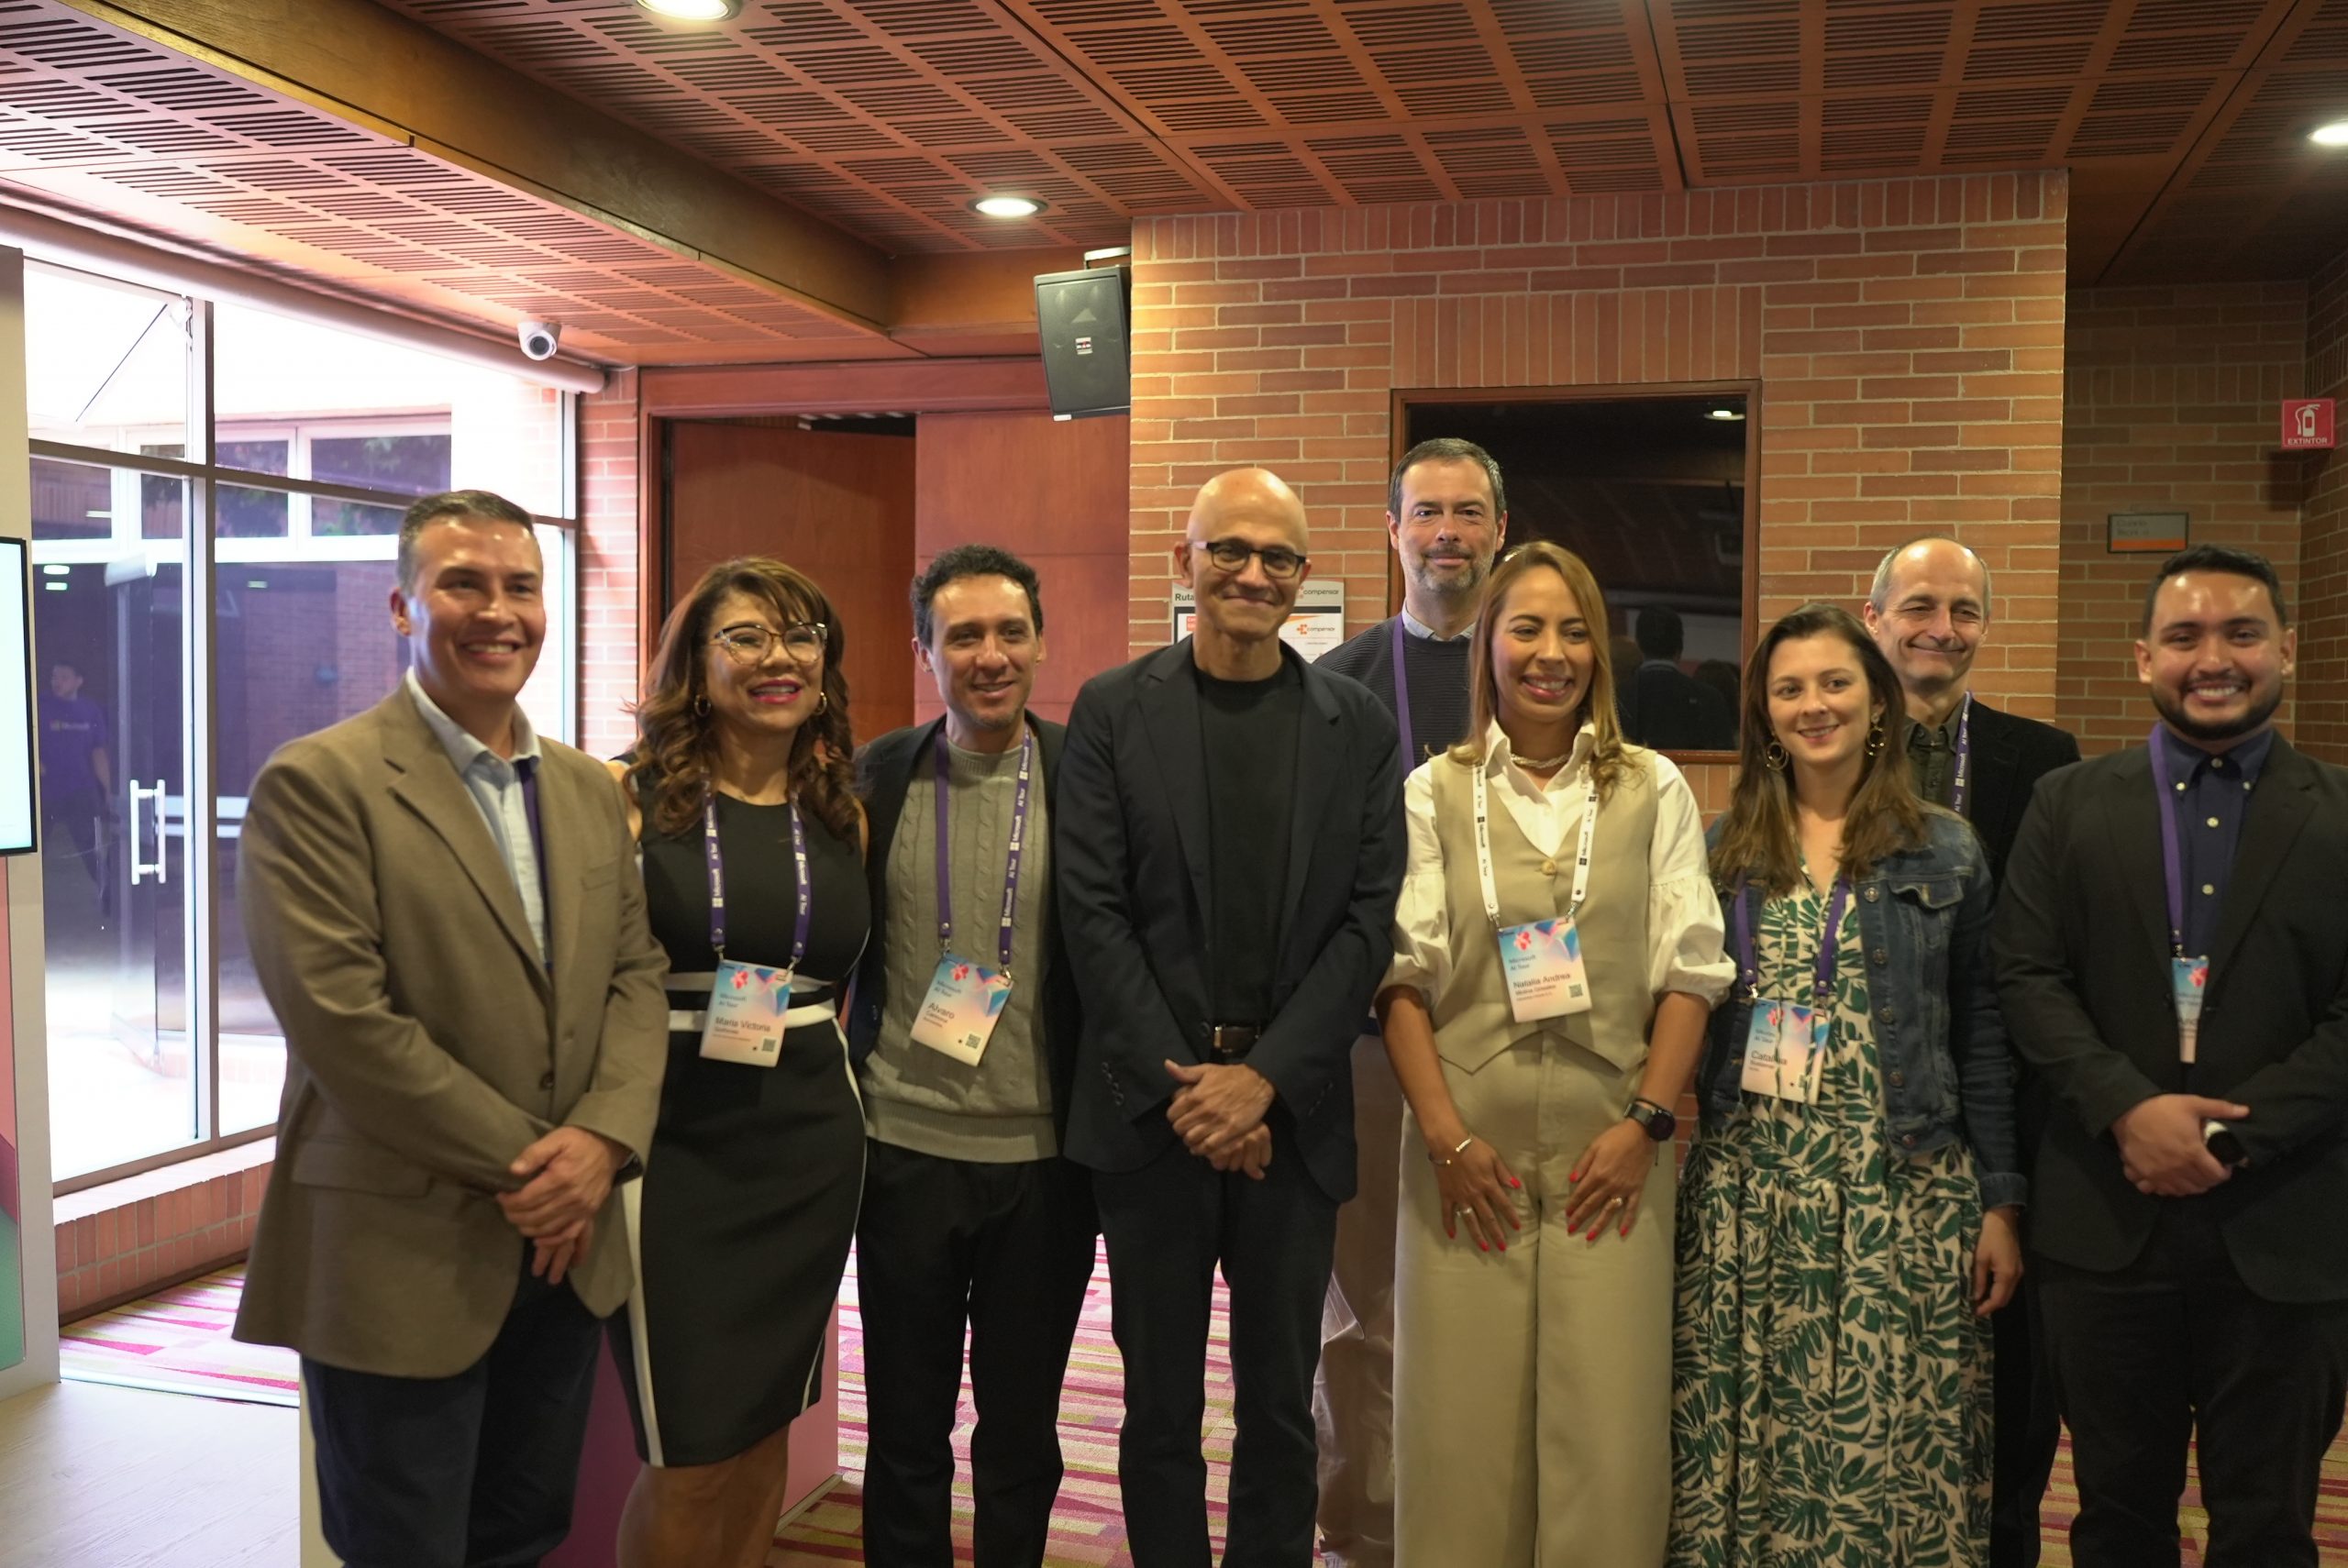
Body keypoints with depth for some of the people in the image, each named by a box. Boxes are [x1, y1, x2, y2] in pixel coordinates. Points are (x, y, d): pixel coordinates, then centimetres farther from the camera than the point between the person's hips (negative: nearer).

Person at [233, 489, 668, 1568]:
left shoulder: (588, 790, 11)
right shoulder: (317, 784, -11)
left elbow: (634, 974, 8)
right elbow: (341, 1016, -18)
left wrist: (603, 1136, -10)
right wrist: (526, 1162, -15)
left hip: (563, 1247, 6)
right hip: (401, 1258, -6)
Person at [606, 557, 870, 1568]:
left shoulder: (844, 817, 6)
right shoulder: (628, 796, -5)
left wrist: (819, 1055, 6)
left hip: (809, 1143, 4)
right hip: (673, 1140, -4)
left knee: (765, 1421, 14)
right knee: (689, 1456, 1)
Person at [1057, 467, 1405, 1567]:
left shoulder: (1359, 728, 4)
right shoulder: (1112, 711, 1)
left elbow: (1369, 921, -1)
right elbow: (1093, 912, -5)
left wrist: (1260, 1079, -11)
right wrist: (1188, 1088, -11)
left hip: (1292, 1112, 1)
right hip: (1152, 1107, -1)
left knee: (1281, 1403, 12)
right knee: (1159, 1401, 11)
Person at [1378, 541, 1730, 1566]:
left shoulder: (1653, 790, 8)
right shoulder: (1433, 792, 6)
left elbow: (1690, 970, 4)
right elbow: (1404, 973, 0)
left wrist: (1647, 1121, -5)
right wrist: (1445, 1133, -8)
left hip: (1610, 1152, 1)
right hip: (1469, 1153, 0)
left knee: (1609, 1424, 1)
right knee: (1464, 1421, 4)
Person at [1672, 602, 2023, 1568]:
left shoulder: (1946, 855, 5)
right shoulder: (1721, 851, 6)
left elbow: (1982, 1038, 5)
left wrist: (2000, 1204, 2)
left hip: (1904, 1198, -1)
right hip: (1746, 1192, 1)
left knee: (1892, 1447, 0)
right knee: (1746, 1445, 3)